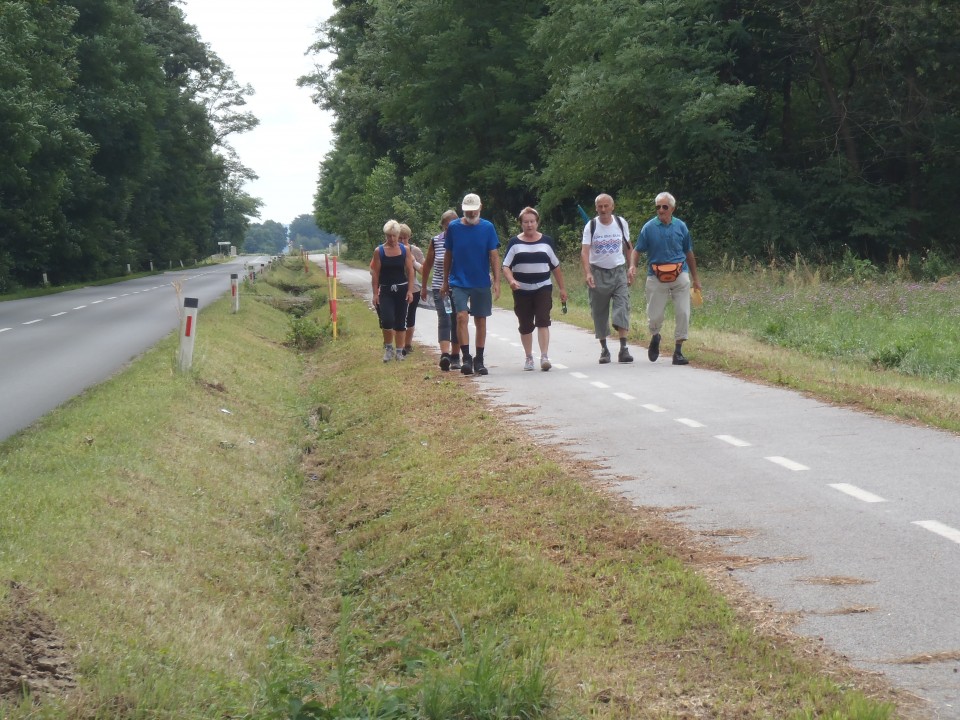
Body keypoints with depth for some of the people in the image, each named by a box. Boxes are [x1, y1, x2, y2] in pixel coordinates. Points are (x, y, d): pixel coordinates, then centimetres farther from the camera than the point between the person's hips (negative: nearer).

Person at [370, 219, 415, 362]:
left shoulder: (404, 250, 2)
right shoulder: (379, 251, -1)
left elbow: (410, 271, 2)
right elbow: (375, 273, -1)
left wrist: (410, 291, -5)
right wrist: (375, 293, -4)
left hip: (401, 290, 2)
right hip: (385, 291, -1)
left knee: (400, 322, 5)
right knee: (387, 320, -16)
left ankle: (399, 351, 16)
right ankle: (388, 348, 5)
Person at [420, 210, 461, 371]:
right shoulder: (435, 241, 3)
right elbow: (427, 264, 13)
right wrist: (423, 287, 16)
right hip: (440, 288, 0)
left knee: (457, 321, 6)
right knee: (444, 320, -13)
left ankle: (455, 357, 16)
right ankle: (445, 355, -24)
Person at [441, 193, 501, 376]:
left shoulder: (488, 227, -1)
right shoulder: (453, 227, 0)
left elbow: (494, 256, -1)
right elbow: (448, 256, 8)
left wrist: (497, 282, -9)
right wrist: (445, 282, 10)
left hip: (481, 283, 1)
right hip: (459, 282, -1)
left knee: (480, 321, 7)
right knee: (461, 317, -17)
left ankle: (479, 361, 16)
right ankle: (466, 358, -16)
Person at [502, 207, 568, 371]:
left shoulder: (546, 241, 7)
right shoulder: (515, 243, 4)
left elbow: (556, 266, 13)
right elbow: (506, 266, -1)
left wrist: (562, 288, 11)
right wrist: (511, 280, -21)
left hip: (543, 288, -1)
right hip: (522, 290, 1)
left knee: (543, 321, -14)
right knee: (525, 325, 6)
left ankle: (544, 356, -18)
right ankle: (528, 358, 19)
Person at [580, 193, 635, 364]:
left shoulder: (621, 223, 3)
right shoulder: (591, 226, -4)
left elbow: (628, 247, 14)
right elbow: (584, 251, -13)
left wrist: (631, 269, 8)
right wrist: (588, 273, -27)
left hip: (619, 272, 1)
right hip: (598, 273, -1)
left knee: (623, 307, -12)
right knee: (599, 313, 4)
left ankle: (623, 348, -15)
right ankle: (604, 349, 13)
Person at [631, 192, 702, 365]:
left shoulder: (680, 226, 5)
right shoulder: (649, 227, 0)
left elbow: (688, 253, 14)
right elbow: (637, 250, 1)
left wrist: (695, 278, 17)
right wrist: (633, 266, -19)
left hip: (680, 276, 1)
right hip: (656, 278, -1)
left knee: (683, 313, -5)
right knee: (654, 316, 0)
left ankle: (678, 351, 3)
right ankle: (655, 338, 33)